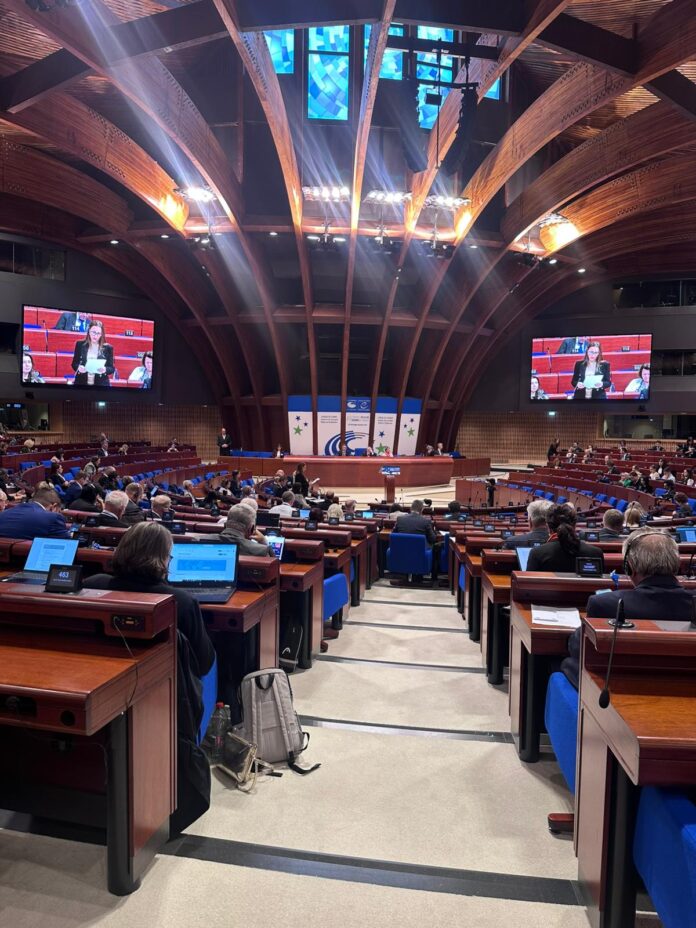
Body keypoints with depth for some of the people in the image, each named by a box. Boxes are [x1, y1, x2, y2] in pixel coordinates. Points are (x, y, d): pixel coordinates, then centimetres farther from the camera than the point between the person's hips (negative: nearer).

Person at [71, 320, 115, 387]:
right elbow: (74, 363, 8)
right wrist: (78, 368, -15)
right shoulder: (80, 344, 5)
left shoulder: (107, 348, 2)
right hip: (81, 383, 1)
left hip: (101, 384, -1)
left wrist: (105, 370, -19)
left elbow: (112, 368, 3)